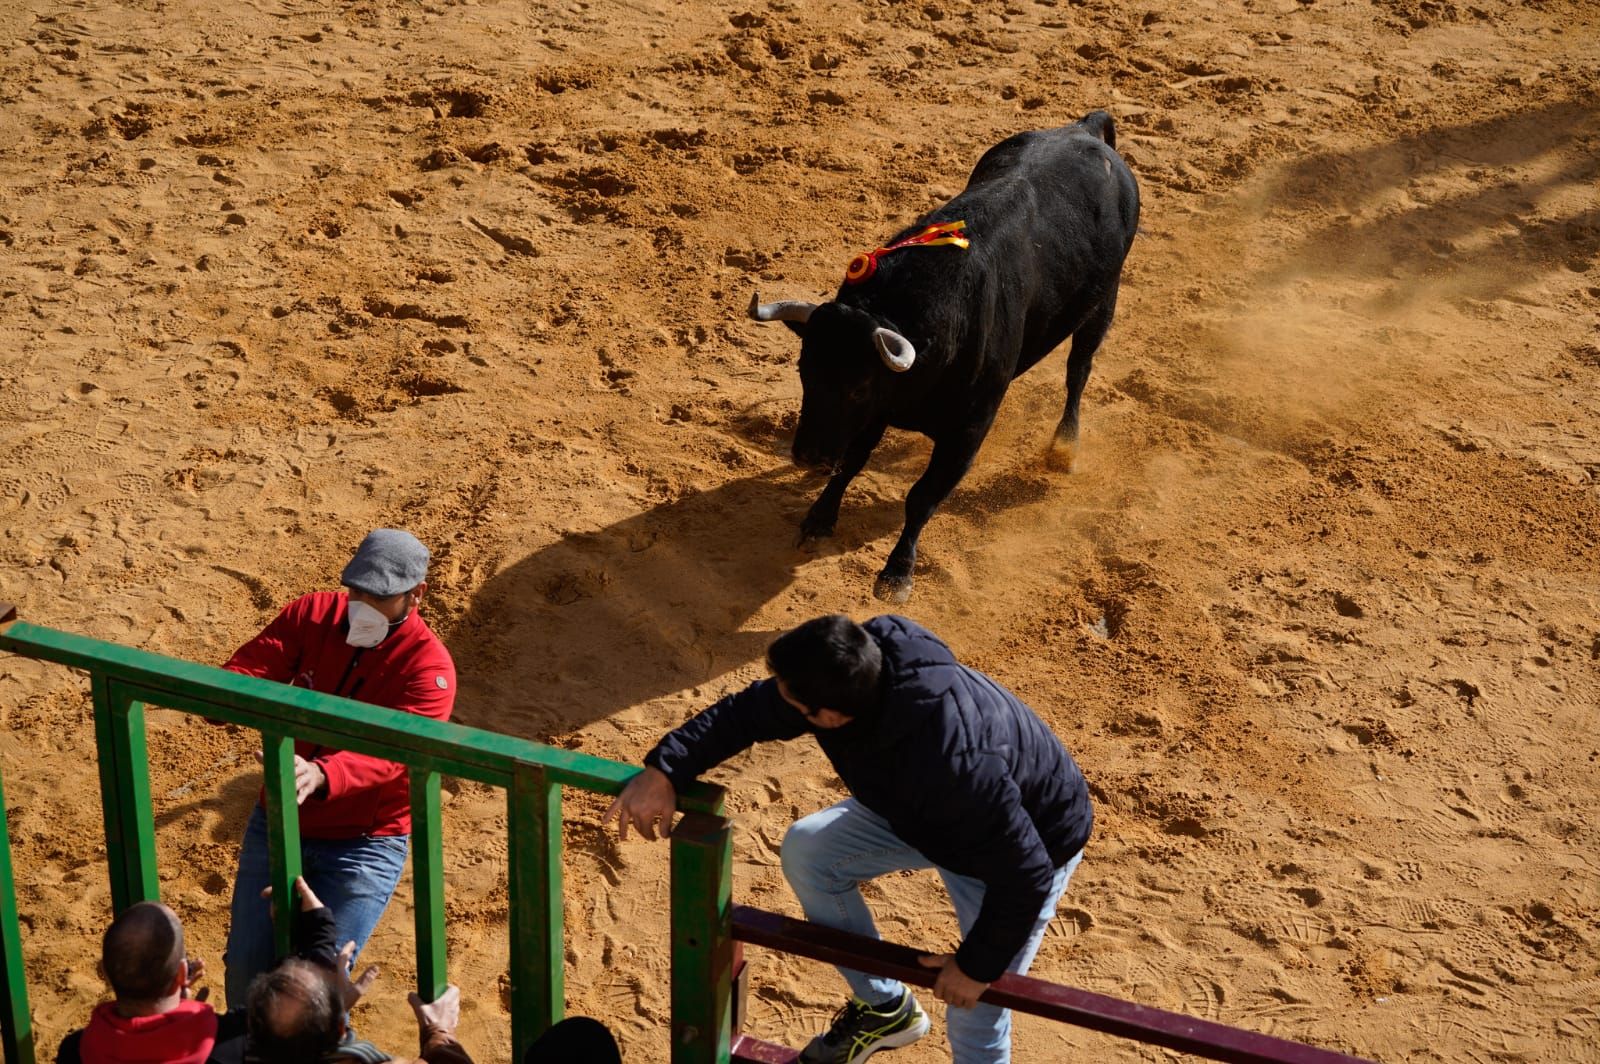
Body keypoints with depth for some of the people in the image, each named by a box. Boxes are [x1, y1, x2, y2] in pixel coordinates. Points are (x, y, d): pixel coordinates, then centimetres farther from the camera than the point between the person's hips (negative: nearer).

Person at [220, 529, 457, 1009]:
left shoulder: (428, 666, -19)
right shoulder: (312, 615, -5)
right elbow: (250, 664, -15)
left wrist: (321, 776, -53)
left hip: (364, 843, -4)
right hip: (277, 822, 4)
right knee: (245, 972, 5)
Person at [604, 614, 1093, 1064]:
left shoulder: (956, 766, -46)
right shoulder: (859, 670, -26)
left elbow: (1025, 874, -36)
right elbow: (745, 712, -11)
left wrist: (978, 966, -22)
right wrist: (663, 770, -23)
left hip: (1033, 840, -7)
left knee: (975, 1014, -7)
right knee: (806, 851, 3)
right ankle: (883, 1008, 21)